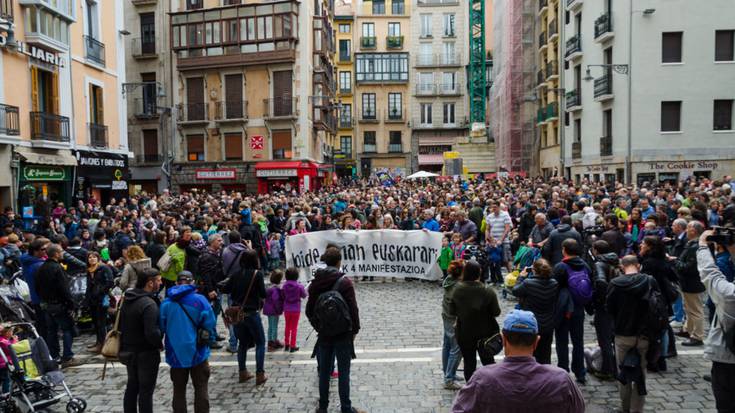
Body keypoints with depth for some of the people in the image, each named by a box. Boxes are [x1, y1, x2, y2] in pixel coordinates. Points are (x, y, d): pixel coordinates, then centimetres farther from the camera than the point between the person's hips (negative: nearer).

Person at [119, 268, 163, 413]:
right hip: (146, 353, -8)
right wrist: (159, 344, -11)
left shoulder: (127, 299, 4)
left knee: (132, 387, 20)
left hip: (129, 351, 8)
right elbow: (152, 333, -30)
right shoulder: (149, 304, -25)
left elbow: (121, 324, 14)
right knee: (146, 390, 2)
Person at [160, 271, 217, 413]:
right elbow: (210, 325, -9)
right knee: (201, 388, 10)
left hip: (176, 354, 2)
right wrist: (210, 340, 8)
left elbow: (161, 328, 4)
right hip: (197, 353, -2)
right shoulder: (199, 300, -10)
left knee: (179, 390, 15)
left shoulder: (166, 303, -2)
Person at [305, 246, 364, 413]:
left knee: (324, 371, 14)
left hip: (323, 333, 4)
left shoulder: (316, 282, 1)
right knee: (343, 372, 5)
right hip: (342, 333, -4)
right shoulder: (344, 282, -14)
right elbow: (353, 309, -14)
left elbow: (309, 309, 6)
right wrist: (355, 329, -2)